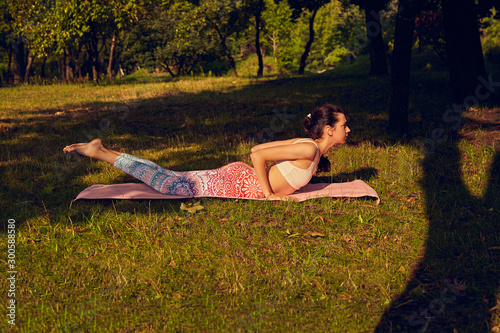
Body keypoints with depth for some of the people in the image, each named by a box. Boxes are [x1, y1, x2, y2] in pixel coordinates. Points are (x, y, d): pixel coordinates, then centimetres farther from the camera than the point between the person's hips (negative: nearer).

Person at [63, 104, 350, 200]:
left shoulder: (309, 145, 11)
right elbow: (258, 155, -25)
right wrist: (268, 194, -19)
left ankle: (104, 152, 13)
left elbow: (257, 149, 14)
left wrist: (278, 178, 15)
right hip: (234, 184, -7)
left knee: (169, 178, 10)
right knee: (169, 183, -4)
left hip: (237, 175, 7)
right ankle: (100, 152, 1)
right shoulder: (308, 149, -19)